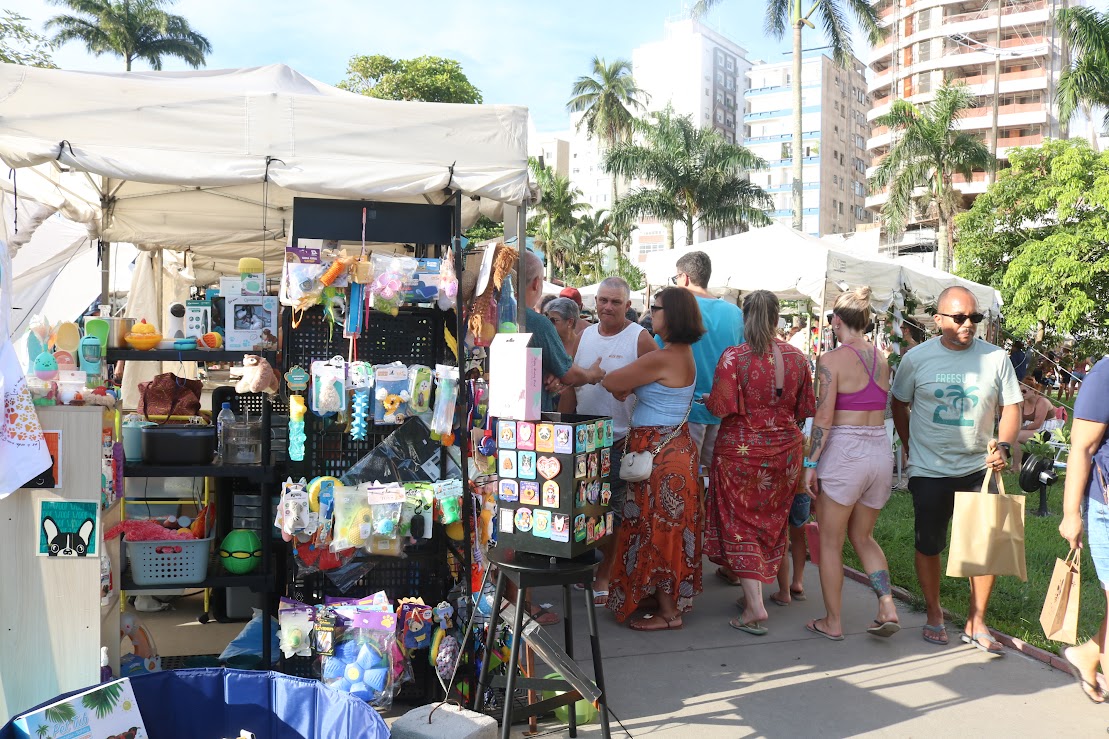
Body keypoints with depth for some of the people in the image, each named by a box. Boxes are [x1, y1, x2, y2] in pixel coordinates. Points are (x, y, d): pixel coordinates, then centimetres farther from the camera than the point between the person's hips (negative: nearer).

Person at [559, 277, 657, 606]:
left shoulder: (640, 339, -8)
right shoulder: (585, 336, 9)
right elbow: (570, 385, 13)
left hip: (619, 440, -5)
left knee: (612, 510, 3)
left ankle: (603, 575, 15)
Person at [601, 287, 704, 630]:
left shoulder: (662, 359, -22)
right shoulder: (684, 354, 10)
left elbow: (610, 381, -15)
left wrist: (623, 385, 5)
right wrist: (628, 387, -5)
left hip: (657, 452, -10)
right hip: (676, 445, 10)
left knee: (656, 529, 1)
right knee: (667, 528, 17)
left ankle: (668, 613, 10)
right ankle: (670, 599, 28)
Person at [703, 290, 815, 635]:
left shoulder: (733, 357, -15)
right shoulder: (796, 357, -2)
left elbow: (720, 407, -18)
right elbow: (805, 409, 6)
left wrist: (706, 400, 3)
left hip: (740, 449, -4)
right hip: (784, 451, 4)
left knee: (740, 522, 3)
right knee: (770, 519, 18)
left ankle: (755, 605, -5)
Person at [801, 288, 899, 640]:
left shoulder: (832, 359, -10)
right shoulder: (881, 359, 9)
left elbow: (824, 416, -14)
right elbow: (883, 406, 8)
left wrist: (811, 463, -11)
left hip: (844, 452, -6)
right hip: (881, 451, 6)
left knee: (830, 542, 9)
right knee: (863, 537, 21)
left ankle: (833, 622, 16)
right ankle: (887, 607, 8)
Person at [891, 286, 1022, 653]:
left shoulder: (996, 358, -3)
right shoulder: (916, 358, -4)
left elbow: (1011, 407, 0)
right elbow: (899, 405, 8)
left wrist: (1004, 446, -16)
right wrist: (912, 448, 6)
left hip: (980, 468, 1)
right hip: (929, 470, -1)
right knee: (928, 545, 9)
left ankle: (976, 623, 16)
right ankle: (934, 615, 28)